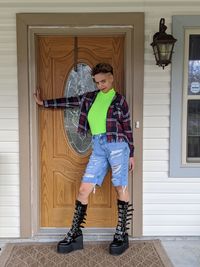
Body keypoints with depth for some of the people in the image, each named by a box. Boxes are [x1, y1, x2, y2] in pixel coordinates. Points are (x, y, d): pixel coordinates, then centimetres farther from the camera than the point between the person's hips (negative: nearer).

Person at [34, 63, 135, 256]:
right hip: (98, 147, 5)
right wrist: (44, 103, 24)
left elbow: (127, 128, 4)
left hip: (117, 145, -4)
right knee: (83, 190, 1)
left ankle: (121, 235, 14)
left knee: (120, 189, 1)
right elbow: (69, 101, 21)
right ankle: (75, 234, 12)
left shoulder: (119, 100, 3)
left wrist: (131, 154, 4)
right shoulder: (91, 97, 15)